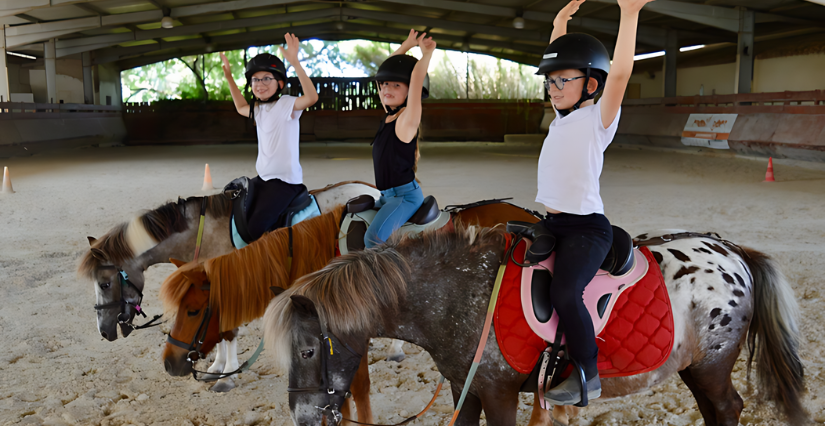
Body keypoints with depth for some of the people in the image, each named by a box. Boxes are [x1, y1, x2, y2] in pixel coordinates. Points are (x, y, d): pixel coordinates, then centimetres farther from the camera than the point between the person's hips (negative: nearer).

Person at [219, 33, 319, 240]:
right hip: (263, 177, 9)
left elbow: (311, 97, -32)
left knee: (255, 228, -23)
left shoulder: (287, 104, -13)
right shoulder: (258, 108, 11)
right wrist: (229, 77, 28)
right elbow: (241, 107, 34)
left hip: (286, 179, -9)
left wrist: (295, 62, -40)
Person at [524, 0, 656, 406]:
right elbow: (557, 64, 27)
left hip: (586, 227, -8)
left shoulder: (599, 117, -5)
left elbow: (619, 72, -21)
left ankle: (588, 376, -5)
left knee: (564, 295, -24)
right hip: (548, 221, 8)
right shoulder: (562, 116, 15)